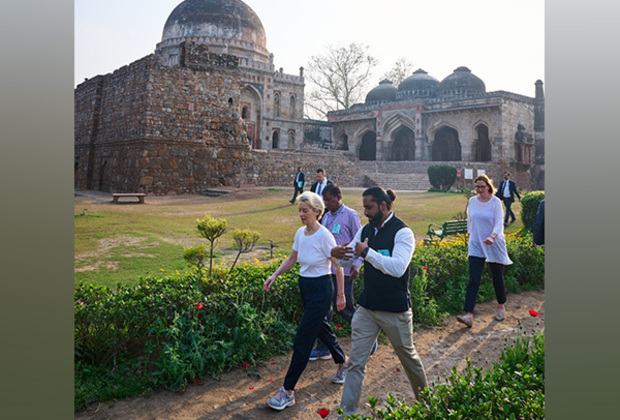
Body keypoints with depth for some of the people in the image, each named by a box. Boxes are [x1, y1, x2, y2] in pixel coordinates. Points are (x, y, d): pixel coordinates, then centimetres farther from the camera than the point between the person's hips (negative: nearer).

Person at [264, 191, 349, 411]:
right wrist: (275, 275, 1)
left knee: (302, 340, -4)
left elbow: (338, 266, -12)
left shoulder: (324, 235, -20)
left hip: (321, 288, -8)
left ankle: (288, 391, 5)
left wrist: (340, 295, -8)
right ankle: (343, 362, 48)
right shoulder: (300, 233, 1)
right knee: (321, 328, 23)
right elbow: (292, 258, 14)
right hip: (305, 286, 8)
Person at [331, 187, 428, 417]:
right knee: (355, 362, 3)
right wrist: (336, 253, -17)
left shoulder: (402, 232, -15)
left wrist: (367, 252, -31)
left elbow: (398, 267, -29)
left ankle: (424, 399, 44)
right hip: (366, 307, 5)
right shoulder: (366, 230, 5)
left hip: (395, 311, -5)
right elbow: (347, 256, 7)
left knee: (408, 356, 18)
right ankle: (347, 412, 14)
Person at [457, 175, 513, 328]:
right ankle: (469, 315, -13)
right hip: (475, 245, 2)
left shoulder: (495, 202, -7)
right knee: (473, 280, -7)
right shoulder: (472, 201, 3)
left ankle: (500, 306, 35)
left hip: (494, 245, -2)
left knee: (497, 278, 9)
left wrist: (492, 237, -30)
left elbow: (499, 223, -14)